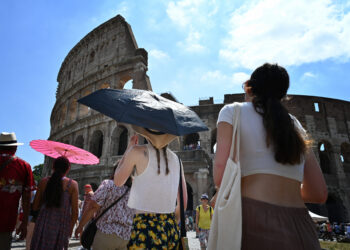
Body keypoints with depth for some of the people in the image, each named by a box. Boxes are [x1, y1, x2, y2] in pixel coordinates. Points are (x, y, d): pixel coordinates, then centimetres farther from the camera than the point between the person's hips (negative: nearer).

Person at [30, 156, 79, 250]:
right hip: (61, 227, -2)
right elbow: (74, 212, -7)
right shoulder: (72, 184, -8)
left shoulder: (44, 181, -1)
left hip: (43, 225, 2)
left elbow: (35, 207, 4)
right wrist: (70, 229, 6)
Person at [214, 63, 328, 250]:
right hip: (302, 233, 5)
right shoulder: (294, 124, 17)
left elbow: (221, 175, -10)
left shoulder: (232, 111, 4)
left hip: (256, 223, -5)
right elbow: (319, 193, 15)